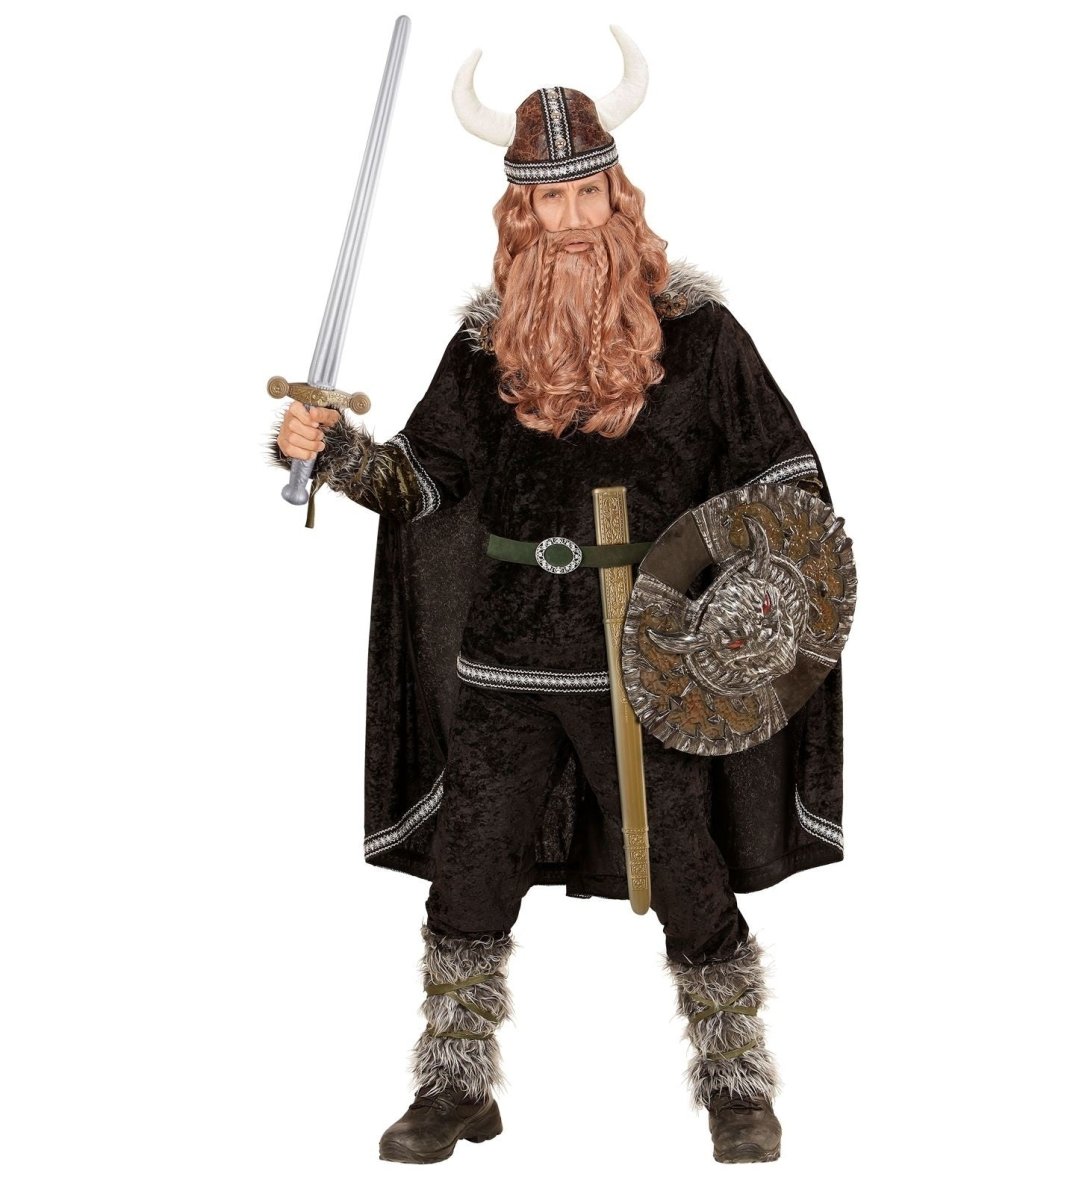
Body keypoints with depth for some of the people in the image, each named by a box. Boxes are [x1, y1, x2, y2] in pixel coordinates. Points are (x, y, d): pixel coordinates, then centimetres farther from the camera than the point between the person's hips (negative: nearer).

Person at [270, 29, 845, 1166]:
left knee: (690, 882, 3)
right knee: (467, 871, 6)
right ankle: (458, 1086, 23)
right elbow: (425, 474, 7)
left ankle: (735, 1085, 22)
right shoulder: (490, 340, 6)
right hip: (507, 656, 3)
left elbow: (785, 470, 4)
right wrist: (333, 451, -9)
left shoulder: (693, 330, -1)